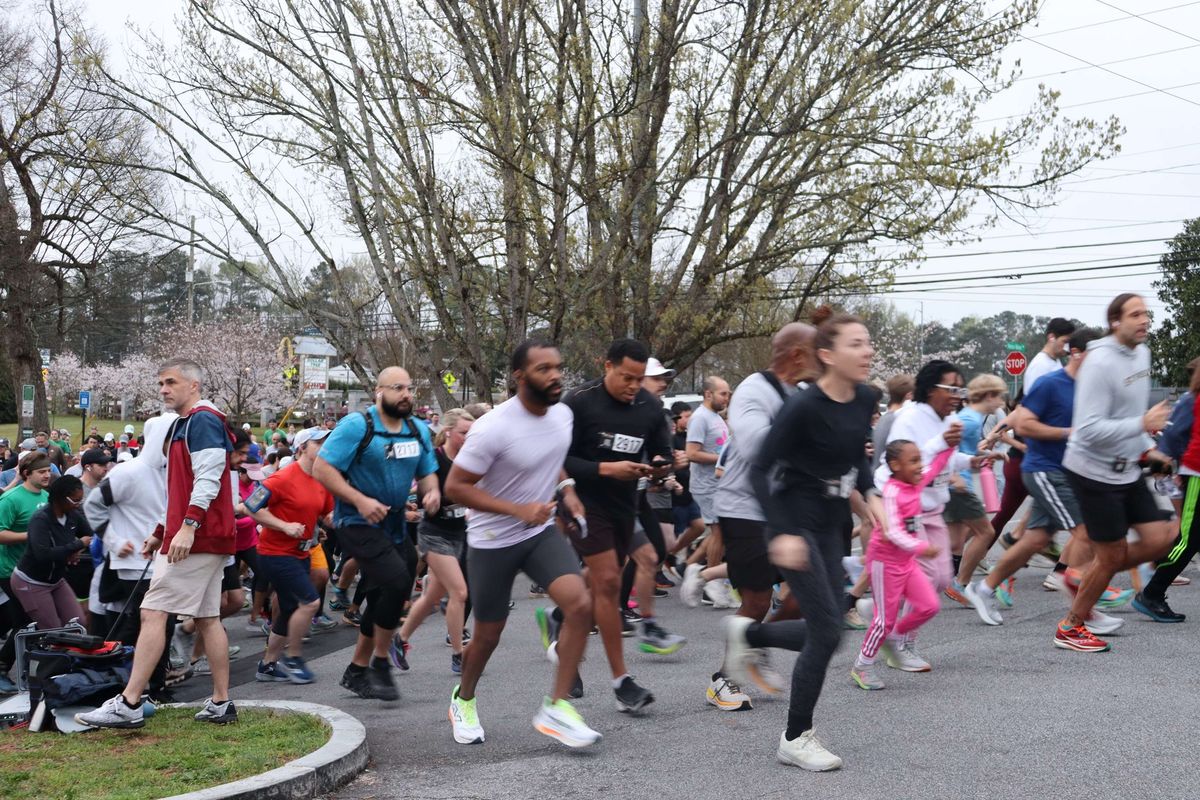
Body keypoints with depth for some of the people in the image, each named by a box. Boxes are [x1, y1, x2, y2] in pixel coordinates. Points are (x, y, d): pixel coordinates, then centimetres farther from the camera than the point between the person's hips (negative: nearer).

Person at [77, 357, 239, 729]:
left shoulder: (202, 420, -10)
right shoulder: (185, 424, 22)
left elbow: (208, 479, -21)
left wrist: (188, 527, -28)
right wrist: (160, 533, 24)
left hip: (195, 538, -11)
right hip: (209, 539, 11)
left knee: (153, 612, -10)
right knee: (207, 618, 10)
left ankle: (128, 705, -11)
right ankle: (221, 703, 12)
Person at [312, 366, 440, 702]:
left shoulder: (418, 431, 7)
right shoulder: (357, 426, -13)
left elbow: (427, 473, 17)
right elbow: (322, 469, -16)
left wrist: (432, 492, -7)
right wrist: (360, 500, -25)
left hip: (393, 526, 8)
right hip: (358, 524, -8)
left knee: (383, 600, 14)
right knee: (398, 580, -25)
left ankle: (357, 671, 32)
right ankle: (380, 665, -9)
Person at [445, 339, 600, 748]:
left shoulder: (563, 414, -2)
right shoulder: (493, 428, -24)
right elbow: (455, 486, -20)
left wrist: (566, 490, 2)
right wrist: (519, 509, -27)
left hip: (542, 531, 5)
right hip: (493, 541, -5)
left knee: (580, 604, -18)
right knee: (488, 635, 9)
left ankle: (555, 708, -7)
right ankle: (464, 699, 40)